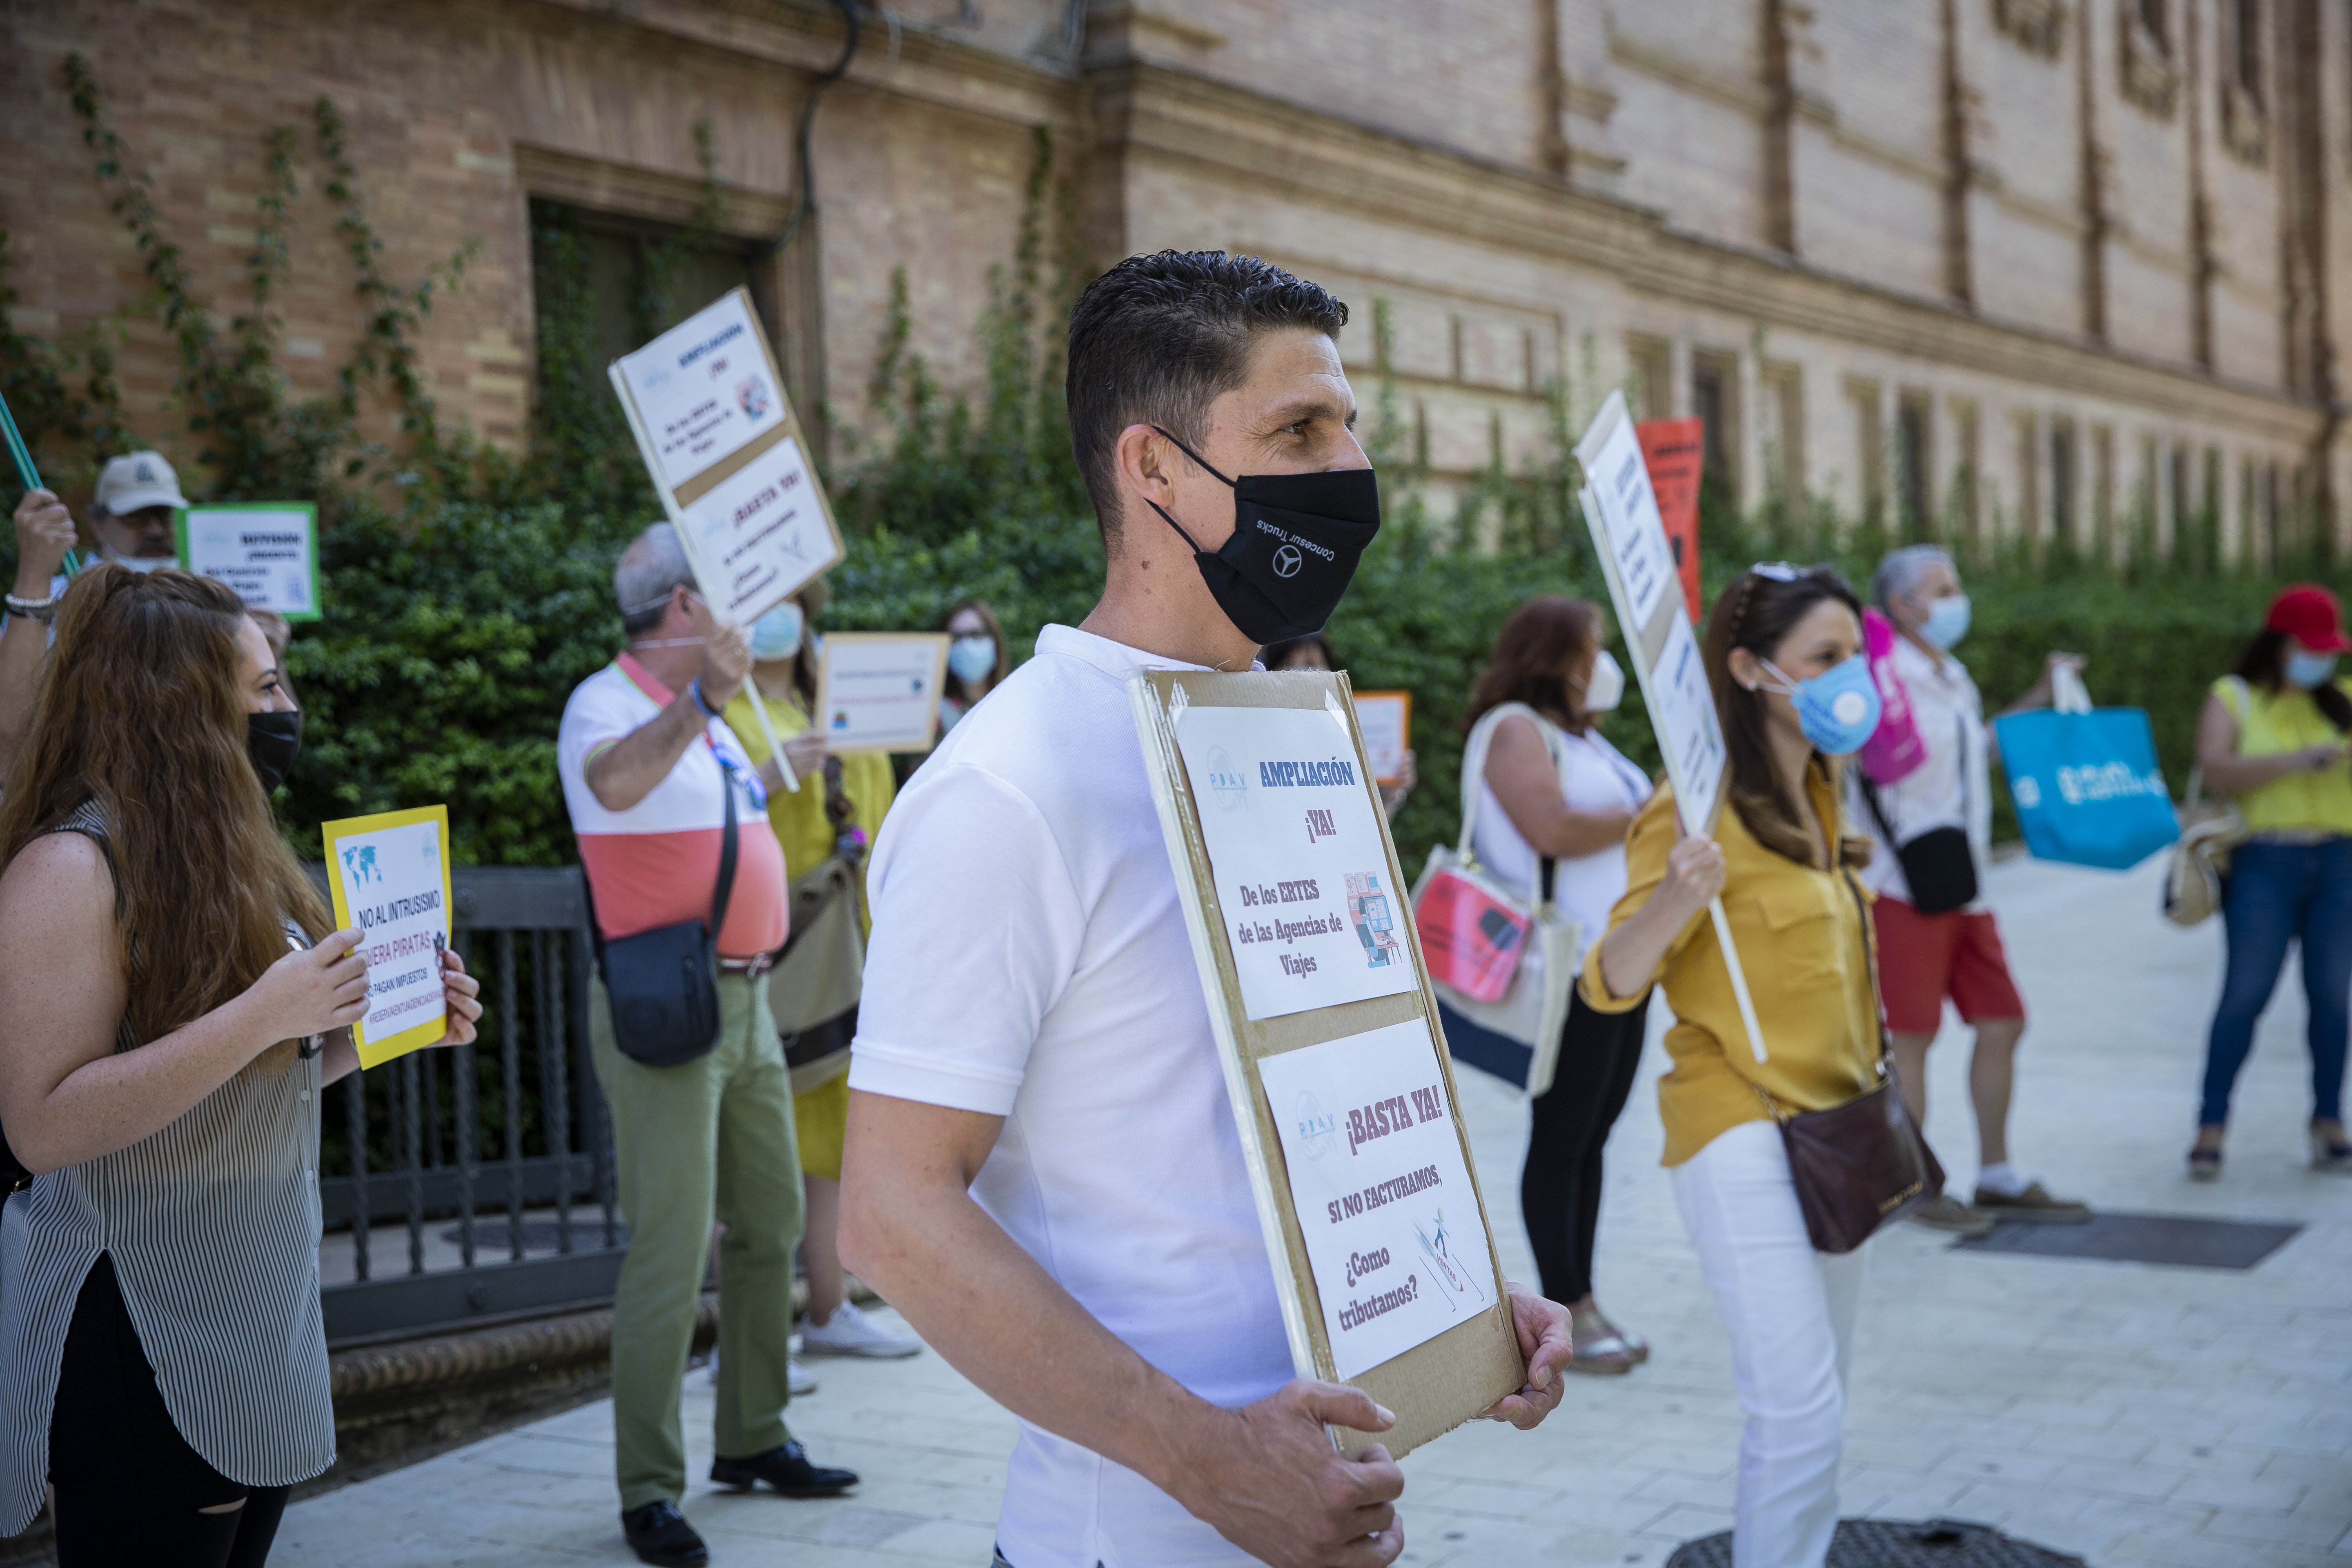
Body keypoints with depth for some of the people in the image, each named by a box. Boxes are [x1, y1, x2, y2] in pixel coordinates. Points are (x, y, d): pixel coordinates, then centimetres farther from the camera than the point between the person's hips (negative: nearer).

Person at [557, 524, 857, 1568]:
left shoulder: (705, 715, 15)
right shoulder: (607, 704, -13)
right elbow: (615, 783, -39)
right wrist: (699, 702, -51)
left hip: (745, 998, 9)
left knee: (770, 1226, 14)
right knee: (670, 1249, -9)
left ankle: (752, 1440, 27)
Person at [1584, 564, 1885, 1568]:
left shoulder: (1815, 798, 12)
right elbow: (1611, 983, -21)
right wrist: (1678, 894, -38)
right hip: (1742, 1131, -9)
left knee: (1812, 1407, 12)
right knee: (1802, 1412, -14)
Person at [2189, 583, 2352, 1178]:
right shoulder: (2232, 699, 3)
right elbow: (2215, 769, -13)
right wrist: (2297, 760, -22)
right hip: (2264, 865, -3)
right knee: (2246, 992, -6)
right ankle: (2211, 1127, -1)